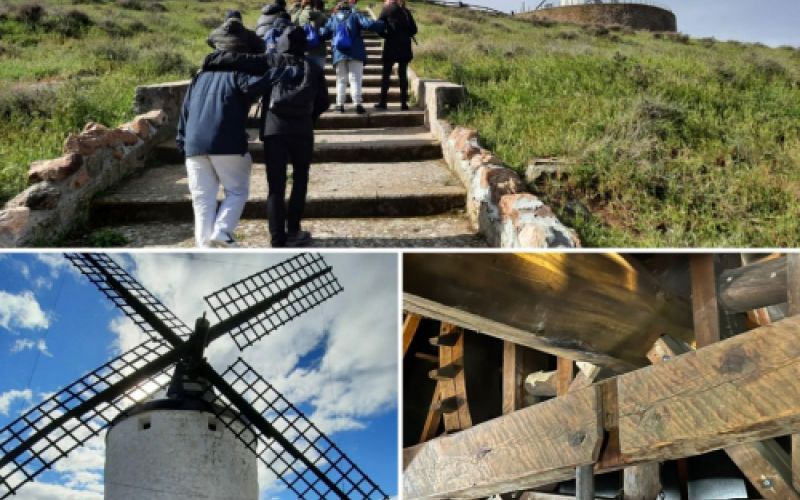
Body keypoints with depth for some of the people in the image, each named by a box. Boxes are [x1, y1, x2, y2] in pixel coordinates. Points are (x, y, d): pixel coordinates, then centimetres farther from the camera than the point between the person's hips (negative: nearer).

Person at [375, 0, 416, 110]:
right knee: (403, 74, 6)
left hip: (391, 46, -3)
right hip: (405, 47, 3)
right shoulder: (406, 11, 10)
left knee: (386, 74, 2)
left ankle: (383, 102, -1)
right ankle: (404, 102, 4)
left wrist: (386, 35, 10)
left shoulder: (387, 9, 0)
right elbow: (413, 30, 9)